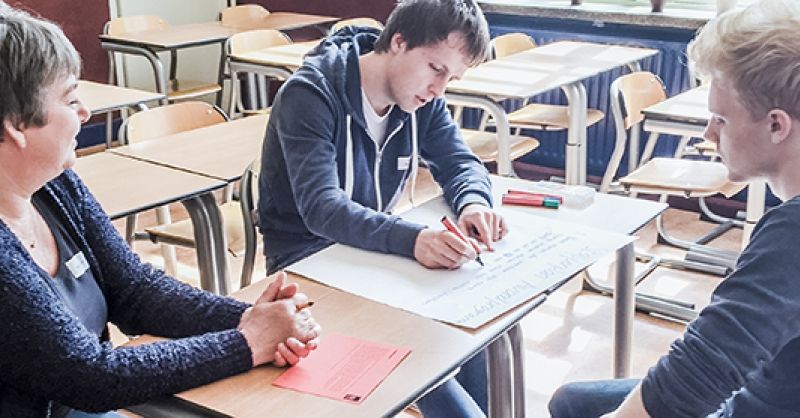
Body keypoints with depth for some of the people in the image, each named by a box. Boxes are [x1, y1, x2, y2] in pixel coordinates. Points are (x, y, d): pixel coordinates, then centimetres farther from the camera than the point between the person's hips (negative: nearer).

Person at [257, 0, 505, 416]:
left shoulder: (420, 97, -1)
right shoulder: (310, 95, -21)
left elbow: (461, 162, 2)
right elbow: (321, 207, -31)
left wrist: (474, 202, -24)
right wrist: (411, 238, -47)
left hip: (379, 246, 6)